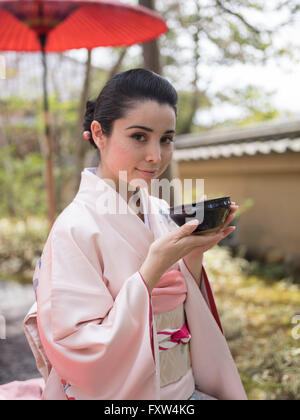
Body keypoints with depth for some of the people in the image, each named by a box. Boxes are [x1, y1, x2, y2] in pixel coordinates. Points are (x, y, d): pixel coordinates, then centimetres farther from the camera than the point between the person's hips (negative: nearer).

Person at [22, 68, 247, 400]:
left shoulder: (162, 212, 1)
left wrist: (194, 257, -10)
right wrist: (152, 269, -25)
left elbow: (183, 312, 7)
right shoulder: (75, 228, -17)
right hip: (124, 395, -4)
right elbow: (78, 352, -20)